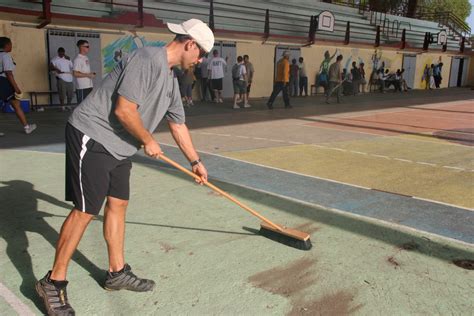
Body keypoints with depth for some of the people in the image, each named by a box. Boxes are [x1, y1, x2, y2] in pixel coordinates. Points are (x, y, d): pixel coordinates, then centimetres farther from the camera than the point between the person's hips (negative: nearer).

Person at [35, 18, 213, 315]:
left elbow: (178, 124, 22)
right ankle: (54, 282, 9)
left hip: (118, 146, 10)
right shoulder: (148, 59, -19)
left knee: (118, 203, 12)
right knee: (85, 210, -7)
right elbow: (124, 110, -25)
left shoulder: (171, 79, 13)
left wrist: (196, 161, 25)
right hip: (92, 136, -10)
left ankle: (117, 273, 25)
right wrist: (148, 141, -9)